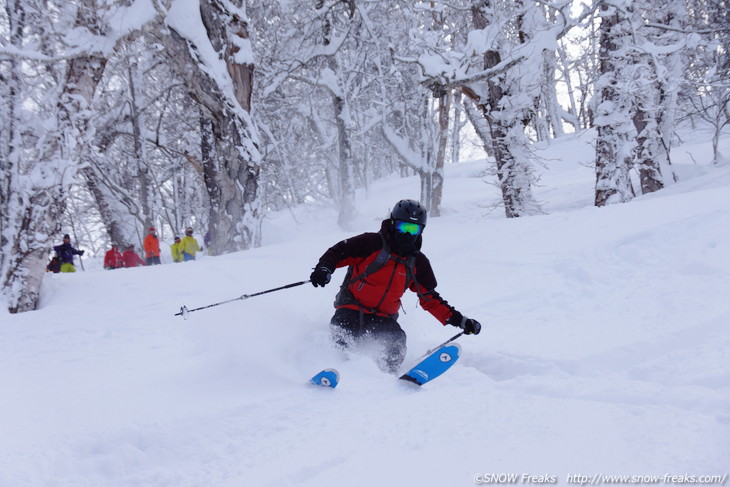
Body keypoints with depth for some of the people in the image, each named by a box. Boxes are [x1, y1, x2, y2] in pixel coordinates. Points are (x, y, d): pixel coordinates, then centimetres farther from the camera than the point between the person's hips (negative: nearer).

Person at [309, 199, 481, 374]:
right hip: (353, 307, -3)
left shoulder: (418, 263, 11)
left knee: (396, 342, -26)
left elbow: (430, 299, 17)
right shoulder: (372, 243, -2)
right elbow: (337, 252, 1)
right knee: (341, 338, -32)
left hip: (383, 317, 3)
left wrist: (459, 320, 9)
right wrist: (324, 269, -22)